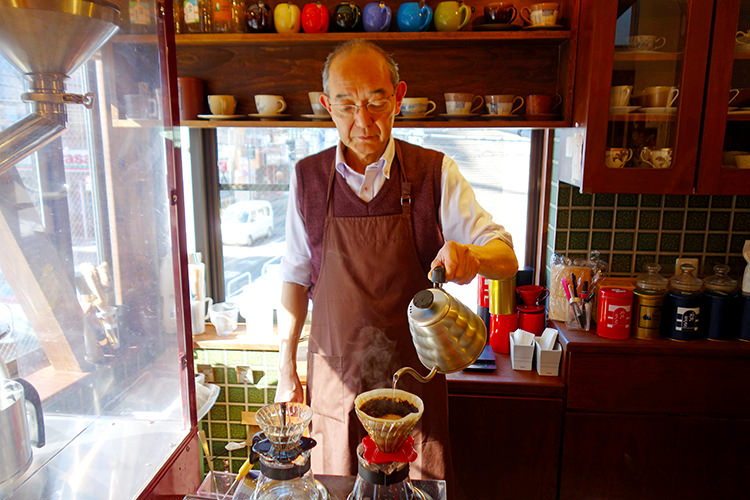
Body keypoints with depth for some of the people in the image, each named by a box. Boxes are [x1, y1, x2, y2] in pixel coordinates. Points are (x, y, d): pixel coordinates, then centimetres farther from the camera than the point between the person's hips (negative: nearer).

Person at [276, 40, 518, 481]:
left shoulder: (436, 173, -8)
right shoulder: (307, 178, -2)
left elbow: (506, 258, -9)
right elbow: (296, 278, 5)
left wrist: (470, 255, -33)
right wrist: (286, 369, 5)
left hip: (413, 378, -1)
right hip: (334, 379, 2)